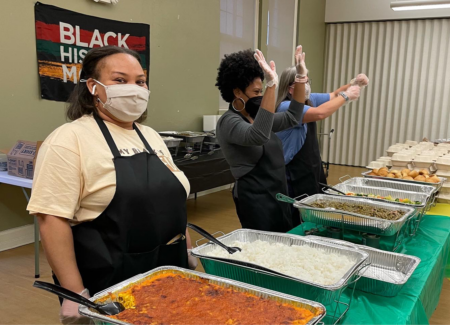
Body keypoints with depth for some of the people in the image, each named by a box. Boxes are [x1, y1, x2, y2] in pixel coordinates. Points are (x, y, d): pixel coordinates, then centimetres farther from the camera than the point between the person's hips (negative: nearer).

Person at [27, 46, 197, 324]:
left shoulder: (152, 137, 9)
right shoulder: (69, 140, -13)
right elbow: (52, 217, -19)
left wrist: (189, 255, 12)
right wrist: (75, 294, -20)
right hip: (108, 286, -7)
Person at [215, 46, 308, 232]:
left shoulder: (256, 116, 10)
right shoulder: (228, 122, -17)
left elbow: (292, 117, 14)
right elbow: (258, 136, -37)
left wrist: (301, 77, 5)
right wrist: (271, 86, -42)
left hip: (278, 194, 9)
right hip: (255, 199, -9)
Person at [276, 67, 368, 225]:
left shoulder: (309, 99, 6)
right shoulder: (286, 107, -22)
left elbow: (334, 95, 14)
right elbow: (320, 113, -34)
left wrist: (354, 84, -5)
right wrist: (346, 96, -22)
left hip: (314, 171, 9)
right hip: (295, 176, -9)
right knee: (296, 224, 1)